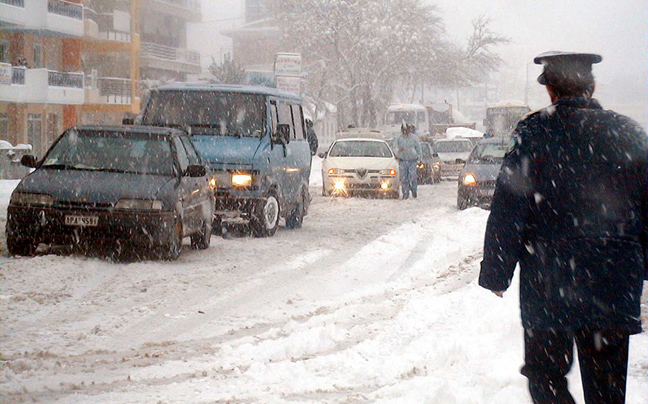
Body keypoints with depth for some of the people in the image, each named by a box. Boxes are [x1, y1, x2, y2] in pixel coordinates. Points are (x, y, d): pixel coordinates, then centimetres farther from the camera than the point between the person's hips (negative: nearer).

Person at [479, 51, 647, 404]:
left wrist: (495, 273, 1)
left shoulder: (535, 133, -6)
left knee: (545, 373, 9)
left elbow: (507, 211, -7)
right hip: (616, 289, 3)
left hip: (548, 282, -3)